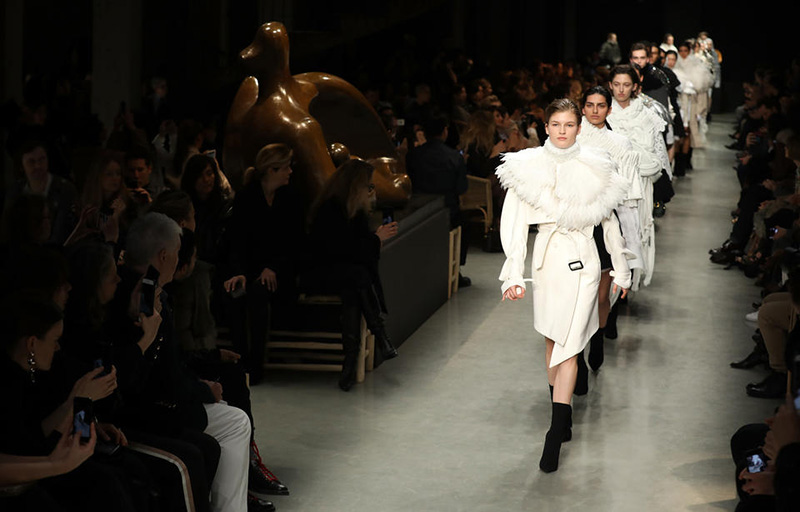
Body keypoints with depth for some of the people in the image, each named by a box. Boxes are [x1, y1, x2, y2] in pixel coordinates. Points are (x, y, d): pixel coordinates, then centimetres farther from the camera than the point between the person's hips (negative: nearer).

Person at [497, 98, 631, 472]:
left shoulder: (594, 169, 0)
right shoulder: (528, 167, 0)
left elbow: (609, 222, 9)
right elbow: (516, 222, -3)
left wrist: (621, 271, 13)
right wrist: (514, 275, -11)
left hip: (581, 260, -2)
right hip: (546, 257, 2)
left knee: (567, 345, -8)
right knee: (552, 340, 11)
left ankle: (555, 437, -10)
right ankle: (563, 421, 27)